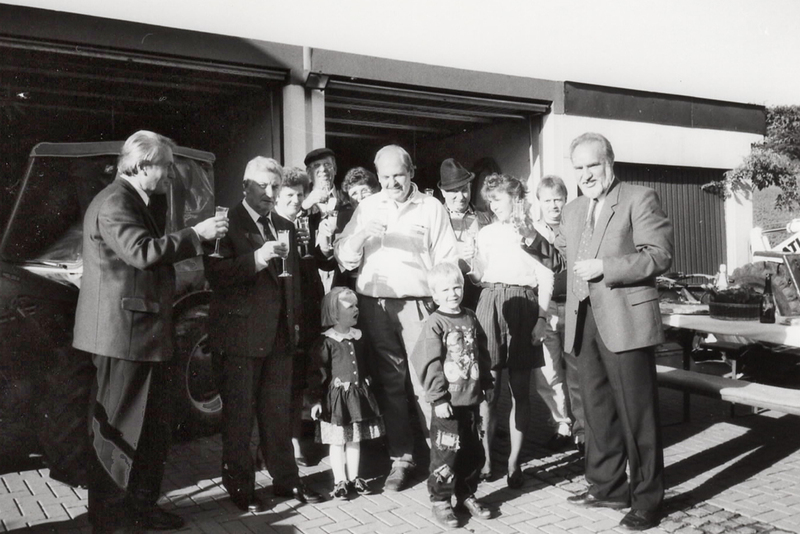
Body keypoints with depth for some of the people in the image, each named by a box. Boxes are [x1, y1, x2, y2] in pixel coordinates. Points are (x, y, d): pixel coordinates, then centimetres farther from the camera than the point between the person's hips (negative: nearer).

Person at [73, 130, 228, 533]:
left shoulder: (133, 201, 20)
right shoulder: (115, 202, -13)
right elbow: (141, 252, -26)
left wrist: (195, 239, 14)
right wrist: (195, 234, -20)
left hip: (141, 333, 10)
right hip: (125, 333, -10)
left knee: (153, 426, 14)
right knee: (119, 428, 0)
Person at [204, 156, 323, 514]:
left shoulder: (285, 227, 15)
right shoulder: (226, 225, -4)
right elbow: (215, 275, -15)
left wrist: (295, 323, 15)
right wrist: (256, 258, -26)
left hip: (279, 334, 6)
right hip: (239, 334, -5)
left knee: (279, 412, 13)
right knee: (239, 414, 3)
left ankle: (285, 479, 24)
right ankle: (239, 486, 15)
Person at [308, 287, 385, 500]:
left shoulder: (358, 337, 5)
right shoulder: (326, 341, -13)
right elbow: (318, 372, -12)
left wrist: (366, 381, 16)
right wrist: (317, 400, -14)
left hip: (359, 394, 6)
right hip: (337, 396, -6)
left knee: (355, 439, 14)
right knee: (337, 441, 3)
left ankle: (354, 477, 26)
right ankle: (340, 481, 16)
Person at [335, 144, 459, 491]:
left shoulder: (431, 208, 7)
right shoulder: (366, 208, 13)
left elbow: (447, 261, 3)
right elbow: (344, 258, 8)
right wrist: (360, 236, -11)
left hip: (417, 304, -3)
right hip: (374, 305, 3)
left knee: (426, 382, -7)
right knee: (389, 384, 8)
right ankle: (401, 458, 18)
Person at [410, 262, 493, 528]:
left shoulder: (470, 318, 7)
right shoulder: (434, 324, -12)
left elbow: (482, 352, 15)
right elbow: (429, 364, -15)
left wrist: (487, 383, 15)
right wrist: (438, 398, -17)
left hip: (471, 399, 6)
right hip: (448, 402, -6)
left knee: (474, 451, 15)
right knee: (445, 453, 1)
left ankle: (466, 494, 31)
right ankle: (440, 501, 15)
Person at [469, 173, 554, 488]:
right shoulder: (486, 234, 16)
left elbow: (546, 278, 2)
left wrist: (541, 318, -6)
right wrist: (470, 267, -3)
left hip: (523, 309, -2)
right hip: (490, 307, 2)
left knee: (520, 389, 0)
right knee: (488, 388, -2)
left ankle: (514, 462, 8)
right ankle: (486, 458, 7)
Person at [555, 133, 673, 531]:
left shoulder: (639, 199, -3)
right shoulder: (572, 211, 18)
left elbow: (660, 255, -12)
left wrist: (604, 267, -18)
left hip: (625, 321, -7)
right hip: (584, 323, 7)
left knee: (636, 412, 0)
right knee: (596, 408, 14)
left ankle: (646, 500, 12)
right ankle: (607, 486, 28)